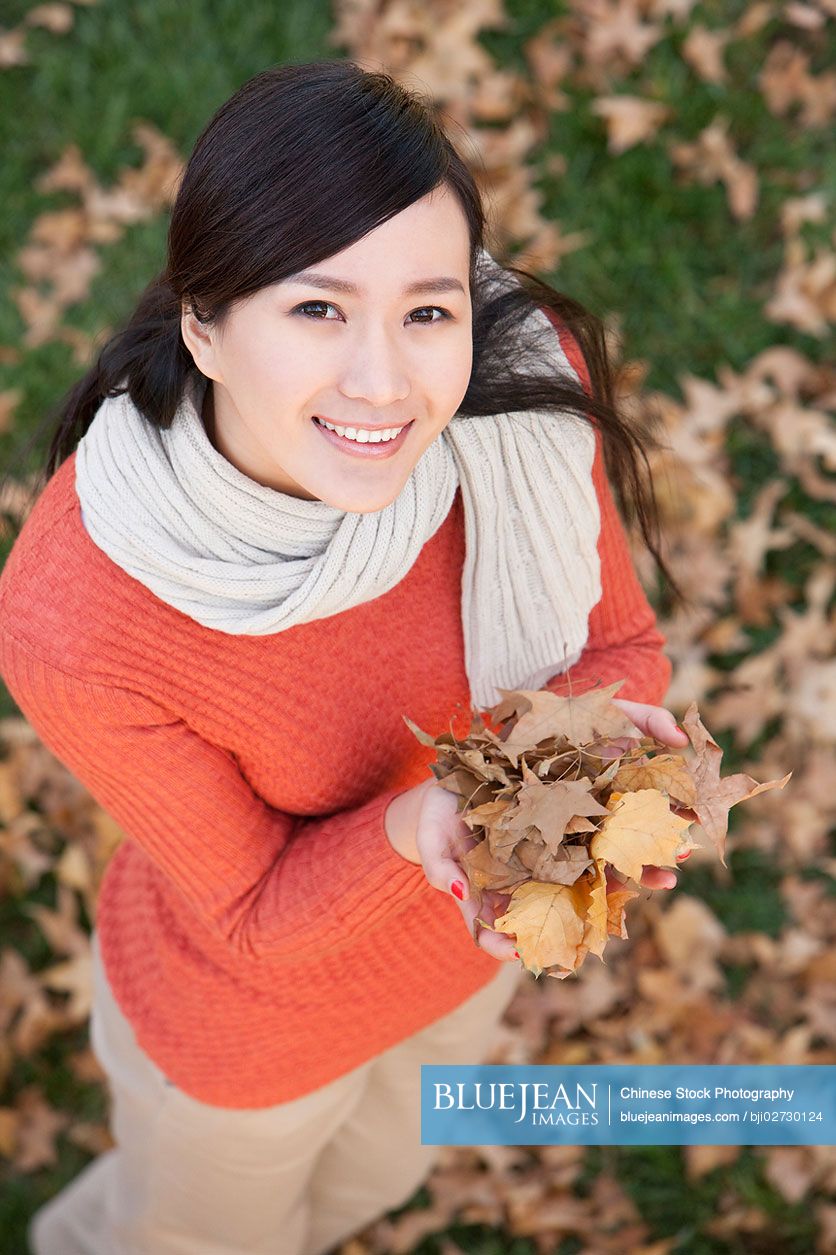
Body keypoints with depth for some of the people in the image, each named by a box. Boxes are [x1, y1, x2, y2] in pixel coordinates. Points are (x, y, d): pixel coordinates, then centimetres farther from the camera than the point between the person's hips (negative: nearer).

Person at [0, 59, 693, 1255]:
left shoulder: (528, 374, -30)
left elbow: (623, 642, -13)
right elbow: (255, 909, -23)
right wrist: (419, 828, -43)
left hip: (480, 933, 4)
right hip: (256, 1024, -3)